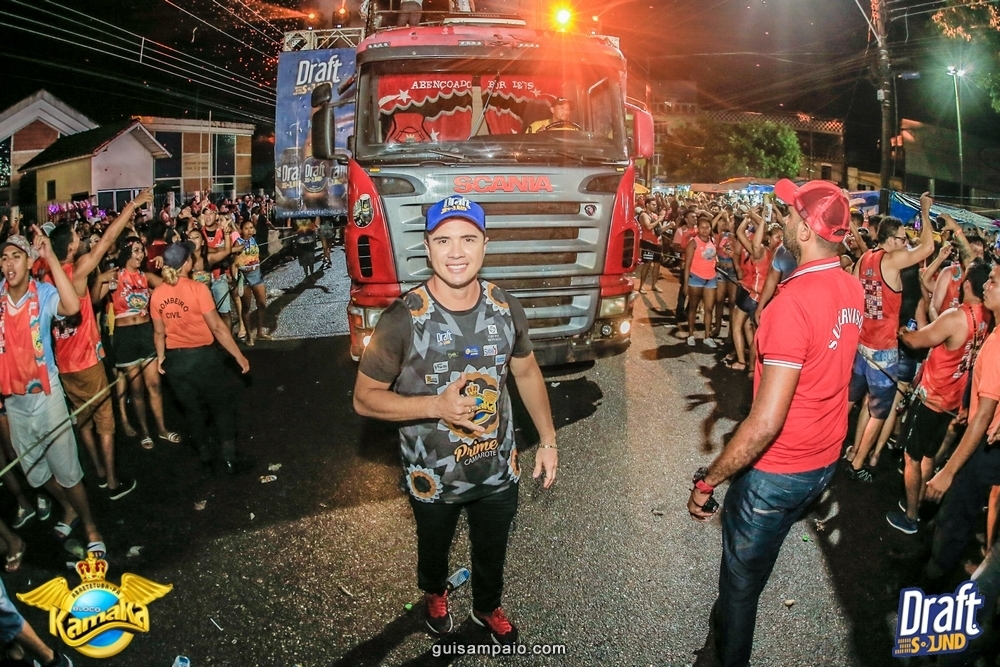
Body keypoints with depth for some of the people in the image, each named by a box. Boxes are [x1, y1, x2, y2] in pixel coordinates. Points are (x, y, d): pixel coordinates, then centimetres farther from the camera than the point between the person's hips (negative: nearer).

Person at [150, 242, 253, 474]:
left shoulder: (157, 294, -2)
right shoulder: (197, 289, -17)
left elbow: (159, 332, 7)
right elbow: (217, 327, -17)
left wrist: (160, 357, 24)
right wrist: (239, 356, -11)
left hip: (175, 359, 5)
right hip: (202, 355, -5)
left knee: (193, 409, 19)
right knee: (222, 406, 10)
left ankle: (205, 455, 32)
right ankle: (231, 459, 13)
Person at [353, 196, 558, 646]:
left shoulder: (506, 308, -11)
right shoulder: (403, 319, -24)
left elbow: (527, 372, 5)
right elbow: (365, 398, -18)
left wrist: (547, 440, 4)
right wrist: (437, 406, -31)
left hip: (499, 470, 2)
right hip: (433, 475, -2)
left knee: (491, 553, 26)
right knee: (434, 548, 28)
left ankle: (488, 607, 58)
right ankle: (434, 595, 62)